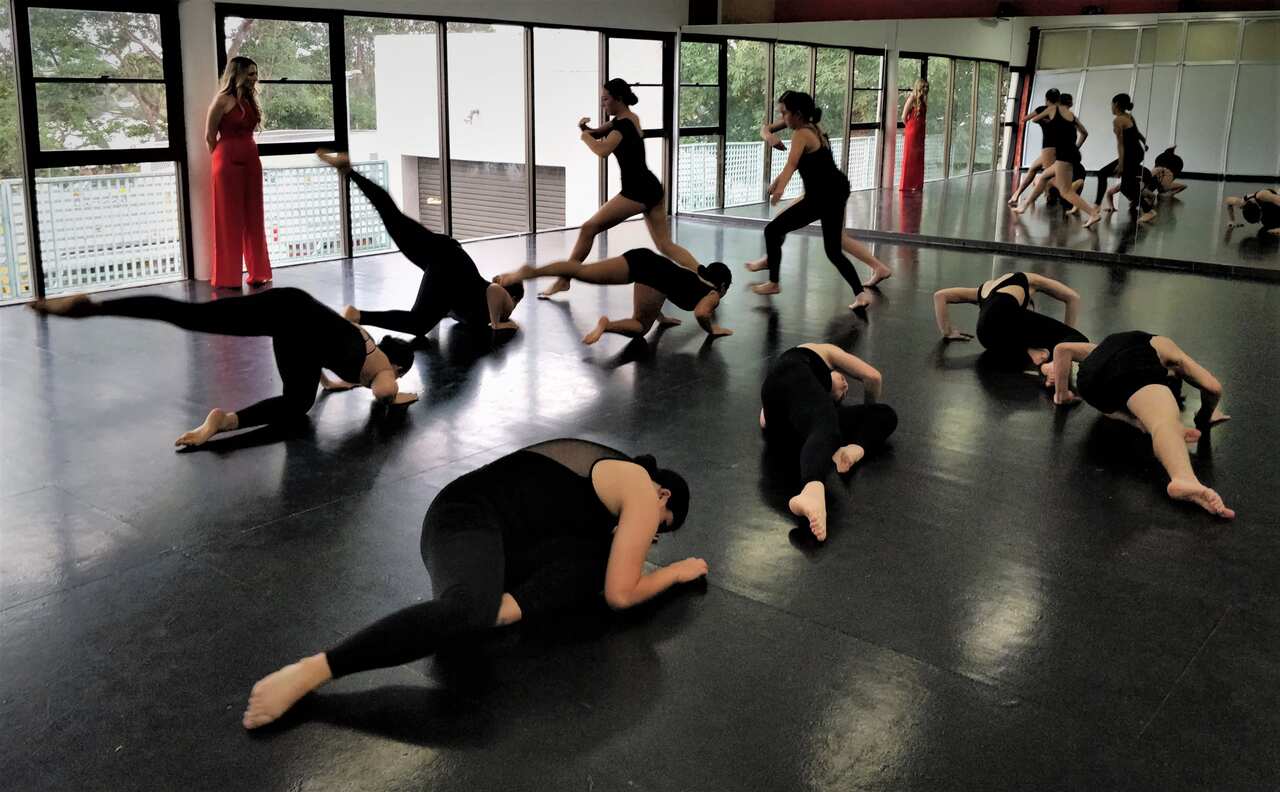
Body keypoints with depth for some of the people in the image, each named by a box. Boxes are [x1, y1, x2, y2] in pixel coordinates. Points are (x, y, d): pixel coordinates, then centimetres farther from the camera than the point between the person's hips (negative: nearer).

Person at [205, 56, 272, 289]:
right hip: (229, 162, -7)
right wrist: (223, 156, 6)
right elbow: (210, 135, -5)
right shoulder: (224, 99, -9)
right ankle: (228, 277, 7)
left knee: (253, 219, 9)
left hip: (251, 160, 7)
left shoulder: (250, 99, 13)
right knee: (230, 219, 0)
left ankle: (257, 272, 16)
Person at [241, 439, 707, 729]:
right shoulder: (642, 490, -3)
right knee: (468, 611, -41)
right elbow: (620, 595, -6)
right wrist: (679, 571, 10)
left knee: (594, 563, -7)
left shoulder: (609, 466, 24)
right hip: (467, 519, -10)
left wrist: (626, 542, 29)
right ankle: (308, 672, -41)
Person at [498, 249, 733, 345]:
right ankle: (608, 325, -21)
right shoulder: (713, 293, 19)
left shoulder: (695, 275, 39)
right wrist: (711, 329, 15)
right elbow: (701, 314, -4)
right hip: (656, 274, -6)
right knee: (640, 326, 8)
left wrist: (661, 316, 49)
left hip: (642, 257, 6)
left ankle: (531, 271, -21)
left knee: (579, 271, -4)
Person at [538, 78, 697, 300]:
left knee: (589, 229, -3)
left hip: (636, 192, -10)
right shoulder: (631, 118, 15)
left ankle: (563, 280, 2)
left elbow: (602, 151, -30)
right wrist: (586, 128, -1)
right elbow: (598, 133, 23)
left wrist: (585, 137, -9)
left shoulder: (623, 124, -14)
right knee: (666, 246, 8)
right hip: (652, 188, 10)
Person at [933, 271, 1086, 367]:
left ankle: (1031, 352, -27)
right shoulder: (1027, 280, 36)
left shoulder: (985, 289, 45)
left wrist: (947, 332, 40)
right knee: (1078, 341, -3)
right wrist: (1066, 334, 35)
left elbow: (940, 295, 40)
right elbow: (1073, 297, 33)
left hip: (986, 335, 4)